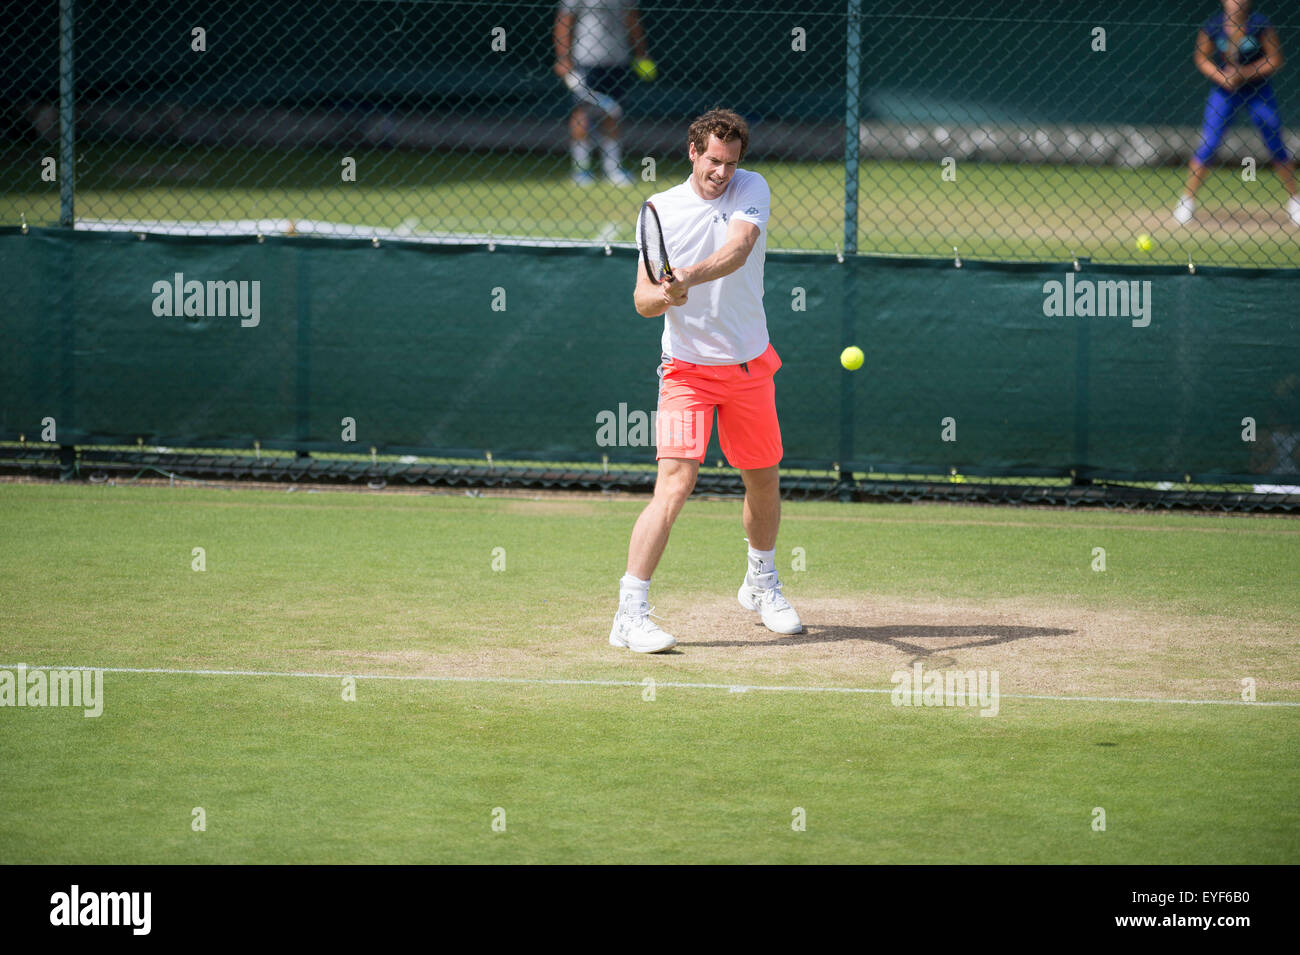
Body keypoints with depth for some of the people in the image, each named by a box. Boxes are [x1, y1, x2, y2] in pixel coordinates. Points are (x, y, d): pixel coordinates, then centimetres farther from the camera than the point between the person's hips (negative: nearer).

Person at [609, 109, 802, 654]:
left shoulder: (752, 191, -4)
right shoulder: (661, 210, -4)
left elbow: (739, 249, -24)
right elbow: (642, 299, -6)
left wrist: (690, 276, -42)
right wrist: (663, 295, -30)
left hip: (749, 364, 3)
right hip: (687, 368, -3)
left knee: (764, 482, 16)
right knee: (674, 485, -18)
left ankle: (761, 585, 42)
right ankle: (630, 614, -19)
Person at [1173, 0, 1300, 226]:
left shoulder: (1260, 25, -13)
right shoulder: (1212, 26, -10)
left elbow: (1274, 61, -9)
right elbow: (1202, 58, 0)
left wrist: (1246, 72, -22)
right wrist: (1221, 77, -16)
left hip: (1258, 91, 0)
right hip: (1224, 90, 0)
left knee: (1276, 147, 2)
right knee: (1207, 146, -5)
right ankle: (1187, 201, 7)